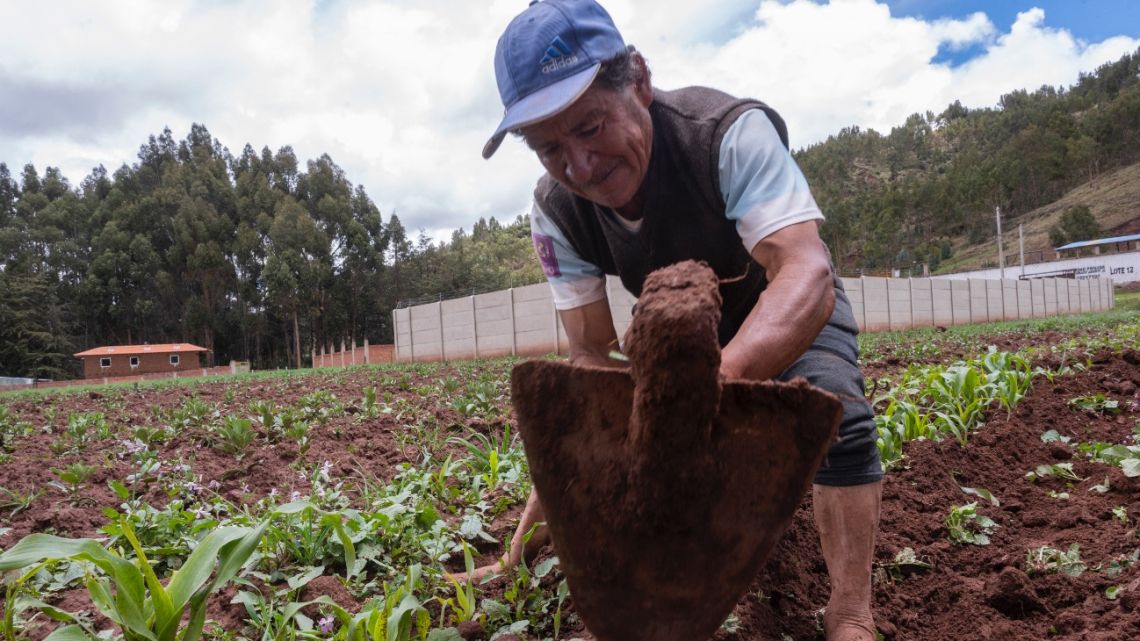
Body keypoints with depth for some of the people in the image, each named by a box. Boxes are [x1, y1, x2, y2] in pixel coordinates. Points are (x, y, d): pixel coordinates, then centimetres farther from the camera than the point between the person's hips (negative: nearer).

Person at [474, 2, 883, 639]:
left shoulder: (730, 134, -39)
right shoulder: (556, 212, -24)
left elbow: (807, 273, -51)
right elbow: (593, 352, -22)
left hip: (788, 305, -4)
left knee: (836, 411, -27)